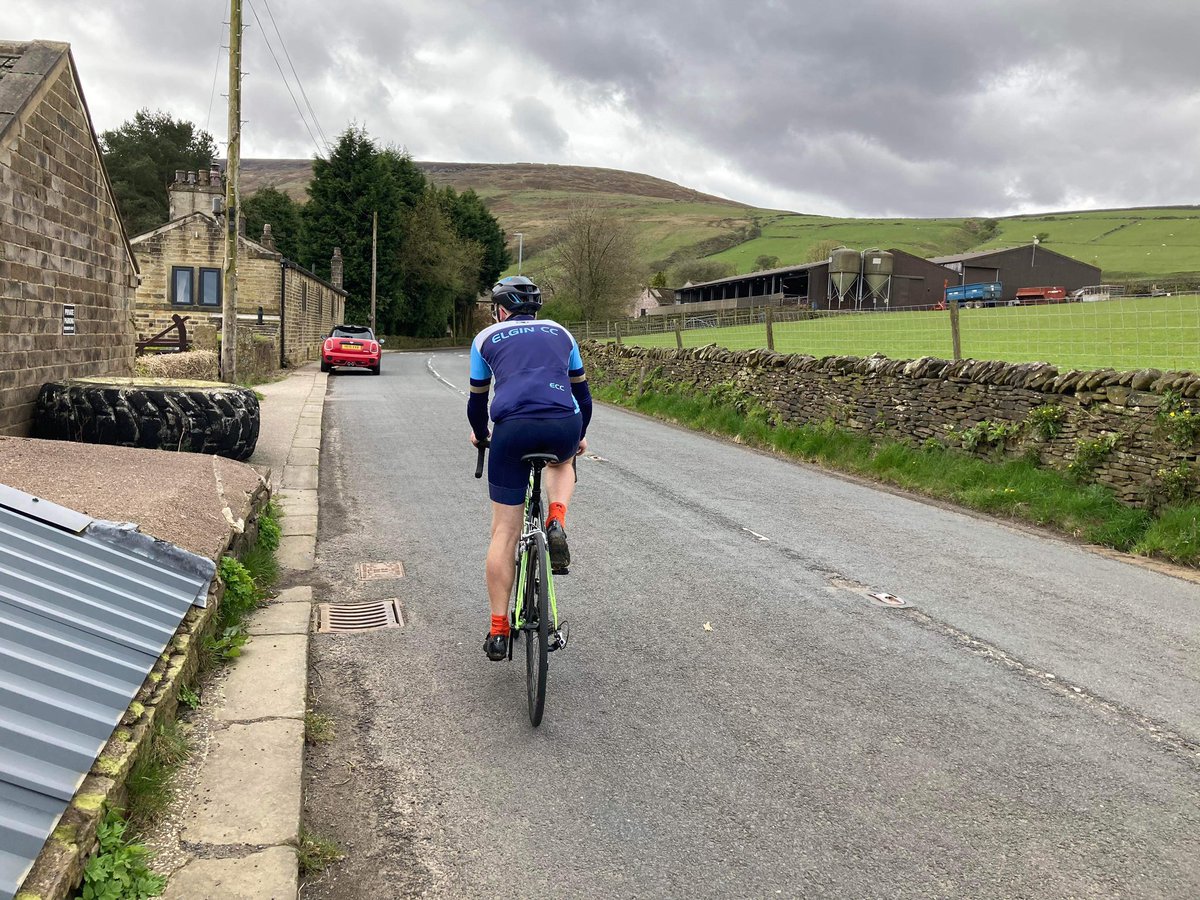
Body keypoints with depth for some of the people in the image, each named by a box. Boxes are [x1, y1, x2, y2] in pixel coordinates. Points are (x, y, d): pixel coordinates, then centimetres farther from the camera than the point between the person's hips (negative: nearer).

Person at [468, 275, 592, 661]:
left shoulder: (487, 337, 23)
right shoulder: (560, 333, 27)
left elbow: (477, 400, 29)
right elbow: (582, 392, 34)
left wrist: (480, 435, 49)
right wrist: (579, 437, 50)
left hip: (513, 427, -1)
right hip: (565, 425, 1)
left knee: (504, 532, 10)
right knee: (562, 462, 39)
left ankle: (498, 631, 11)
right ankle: (557, 521, 8)